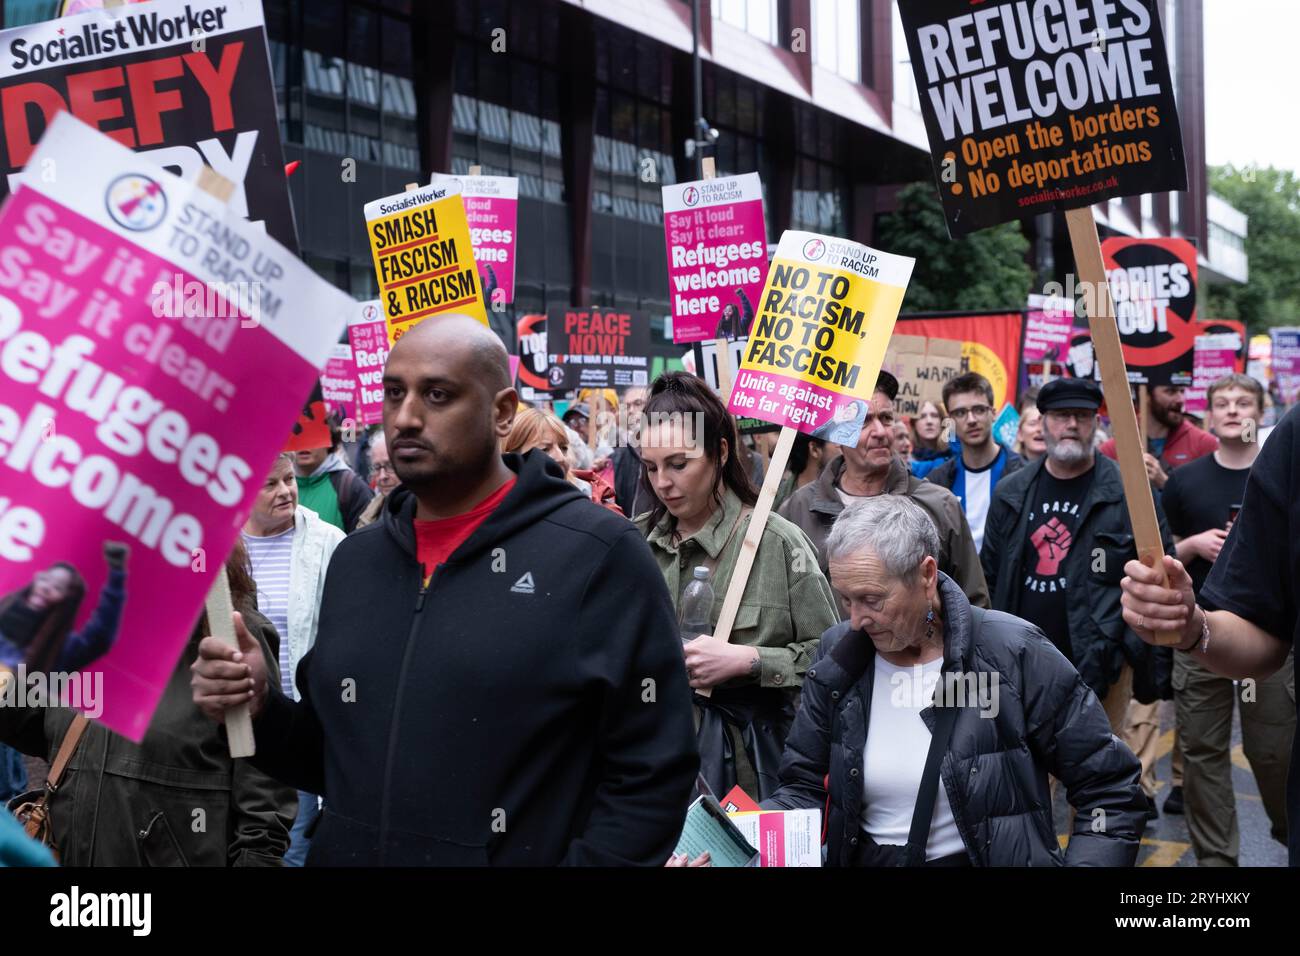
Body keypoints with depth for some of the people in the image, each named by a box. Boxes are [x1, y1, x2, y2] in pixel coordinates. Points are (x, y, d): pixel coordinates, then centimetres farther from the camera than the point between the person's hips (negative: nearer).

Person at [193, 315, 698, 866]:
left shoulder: (599, 556, -13)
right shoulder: (355, 560, 6)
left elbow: (651, 773, -14)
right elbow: (335, 756, 12)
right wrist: (261, 711, -4)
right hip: (344, 855, 5)